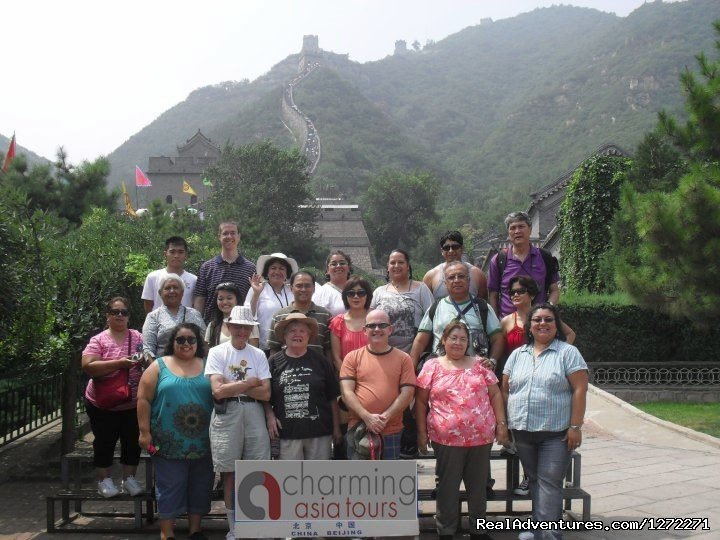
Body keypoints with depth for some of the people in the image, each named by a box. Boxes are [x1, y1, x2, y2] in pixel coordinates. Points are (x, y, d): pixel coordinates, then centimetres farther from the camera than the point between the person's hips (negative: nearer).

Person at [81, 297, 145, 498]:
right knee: (105, 442, 8)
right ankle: (104, 480, 23)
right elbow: (88, 367, -17)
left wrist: (144, 360, -17)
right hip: (103, 405, -3)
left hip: (133, 404, 3)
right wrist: (119, 363, -24)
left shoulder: (138, 337, 3)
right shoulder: (98, 340, -6)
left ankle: (129, 478, 26)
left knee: (133, 442, 10)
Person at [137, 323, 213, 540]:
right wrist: (144, 432, -8)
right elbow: (143, 399, -1)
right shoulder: (159, 366, 2)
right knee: (169, 488, 3)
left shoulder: (207, 366, 8)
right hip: (169, 442, -2)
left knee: (200, 487, 10)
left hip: (202, 443, 3)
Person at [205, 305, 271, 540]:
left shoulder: (258, 355, 7)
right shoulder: (217, 353, 0)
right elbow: (218, 391, -10)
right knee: (230, 473, 5)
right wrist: (250, 382, -3)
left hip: (254, 414, 2)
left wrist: (233, 385, -7)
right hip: (226, 415, -2)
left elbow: (266, 393, -1)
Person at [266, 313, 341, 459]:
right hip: (287, 433, -1)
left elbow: (333, 398, 8)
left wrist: (336, 428, 6)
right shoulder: (275, 362, 3)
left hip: (319, 431, 1)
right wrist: (270, 416, -8)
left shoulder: (319, 361, 6)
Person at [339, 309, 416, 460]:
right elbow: (346, 392, -3)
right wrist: (367, 417, -16)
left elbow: (407, 393, -2)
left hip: (391, 431, 1)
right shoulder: (352, 357, 4)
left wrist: (385, 417, -14)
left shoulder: (403, 358, 5)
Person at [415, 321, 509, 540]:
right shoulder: (432, 366, 2)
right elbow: (421, 401, 2)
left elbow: (495, 394, 8)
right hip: (446, 439, -2)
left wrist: (501, 423, 1)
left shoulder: (479, 365, 7)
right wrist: (422, 432, -1)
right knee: (447, 486, 8)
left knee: (478, 485, 13)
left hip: (481, 437, 2)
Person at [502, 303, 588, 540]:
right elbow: (505, 390, 13)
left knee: (549, 482, -7)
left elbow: (579, 390, -7)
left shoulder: (568, 353, -2)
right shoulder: (517, 355, 11)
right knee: (534, 481, 12)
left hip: (556, 433, -4)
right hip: (522, 432, 5)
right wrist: (504, 424, 7)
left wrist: (575, 426, -13)